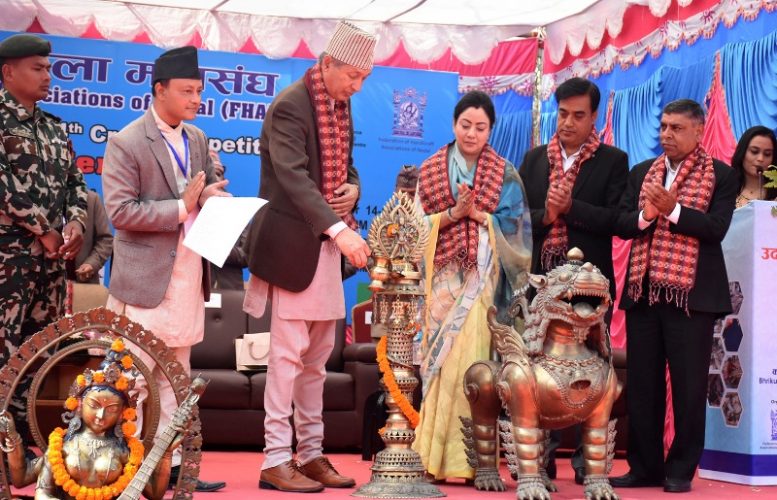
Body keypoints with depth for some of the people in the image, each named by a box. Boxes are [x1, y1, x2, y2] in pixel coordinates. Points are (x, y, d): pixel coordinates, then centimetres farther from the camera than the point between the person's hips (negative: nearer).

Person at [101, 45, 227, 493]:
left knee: (174, 378, 11)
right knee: (132, 379, -2)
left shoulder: (198, 139, 11)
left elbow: (212, 189, 18)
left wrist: (212, 198, -6)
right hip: (146, 279, -7)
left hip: (190, 276, 7)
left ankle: (170, 463, 17)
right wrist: (182, 207, -19)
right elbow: (121, 210, -16)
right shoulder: (126, 143, -10)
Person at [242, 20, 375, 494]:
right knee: (288, 354, -6)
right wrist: (339, 229, -35)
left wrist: (354, 188, -2)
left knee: (317, 357, 11)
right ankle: (276, 460, 1)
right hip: (294, 243, -8)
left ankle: (311, 453, 19)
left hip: (326, 243, 8)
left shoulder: (342, 105, 12)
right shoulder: (291, 106, -14)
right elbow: (293, 176, -25)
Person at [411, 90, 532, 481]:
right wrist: (453, 213, -11)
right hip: (441, 277, 1)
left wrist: (476, 213, -10)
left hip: (482, 280, -1)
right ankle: (436, 456, 1)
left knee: (473, 358, -9)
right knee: (440, 360, -4)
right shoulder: (430, 171, 10)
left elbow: (515, 226, 1)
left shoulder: (504, 174, 8)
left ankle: (469, 458, -5)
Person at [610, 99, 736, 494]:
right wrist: (645, 215, -15)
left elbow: (716, 228, -12)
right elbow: (619, 223, 5)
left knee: (688, 386, 2)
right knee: (641, 384, 8)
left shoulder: (720, 175, 1)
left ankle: (681, 470, 13)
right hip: (642, 291, 4)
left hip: (691, 293, -4)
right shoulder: (641, 173, 13)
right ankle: (645, 466, 18)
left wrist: (672, 209, -20)